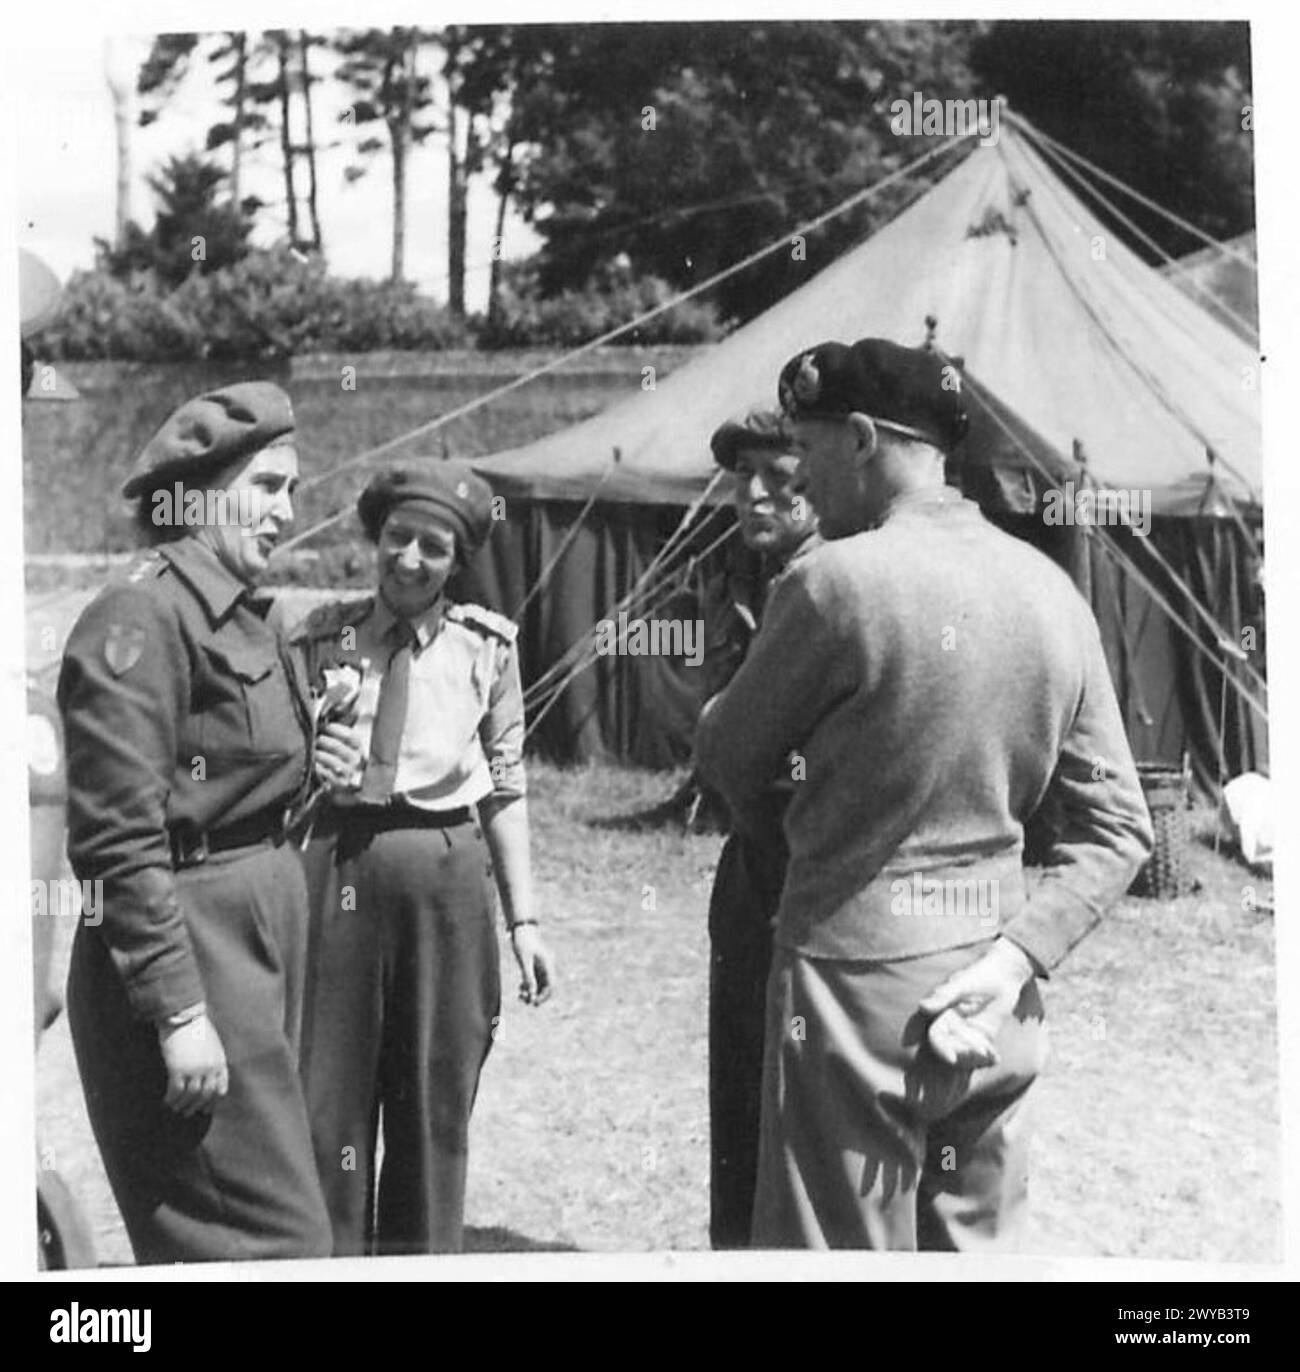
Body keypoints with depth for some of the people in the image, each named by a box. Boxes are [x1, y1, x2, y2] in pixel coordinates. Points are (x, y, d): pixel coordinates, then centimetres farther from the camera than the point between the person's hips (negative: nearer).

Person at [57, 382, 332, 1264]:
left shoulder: (248, 617, 14)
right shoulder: (141, 617, -14)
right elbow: (120, 838, -19)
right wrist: (179, 1010, -21)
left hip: (264, 925, 9)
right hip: (189, 950, -9)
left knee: (199, 1241, 16)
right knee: (275, 1238, -8)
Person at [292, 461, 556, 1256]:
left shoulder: (486, 644, 4)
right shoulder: (324, 638, 4)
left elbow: (507, 787, 6)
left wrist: (524, 918, 3)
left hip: (448, 873, 0)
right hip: (338, 869, 0)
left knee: (438, 1099, 9)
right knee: (329, 1089, 3)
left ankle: (423, 1254, 24)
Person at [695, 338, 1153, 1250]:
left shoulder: (837, 582, -15)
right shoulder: (1053, 593, 4)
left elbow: (727, 766, -4)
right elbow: (1118, 828, 4)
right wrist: (1012, 960, -3)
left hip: (859, 986, -6)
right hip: (994, 1009, 6)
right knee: (975, 1247, 17)